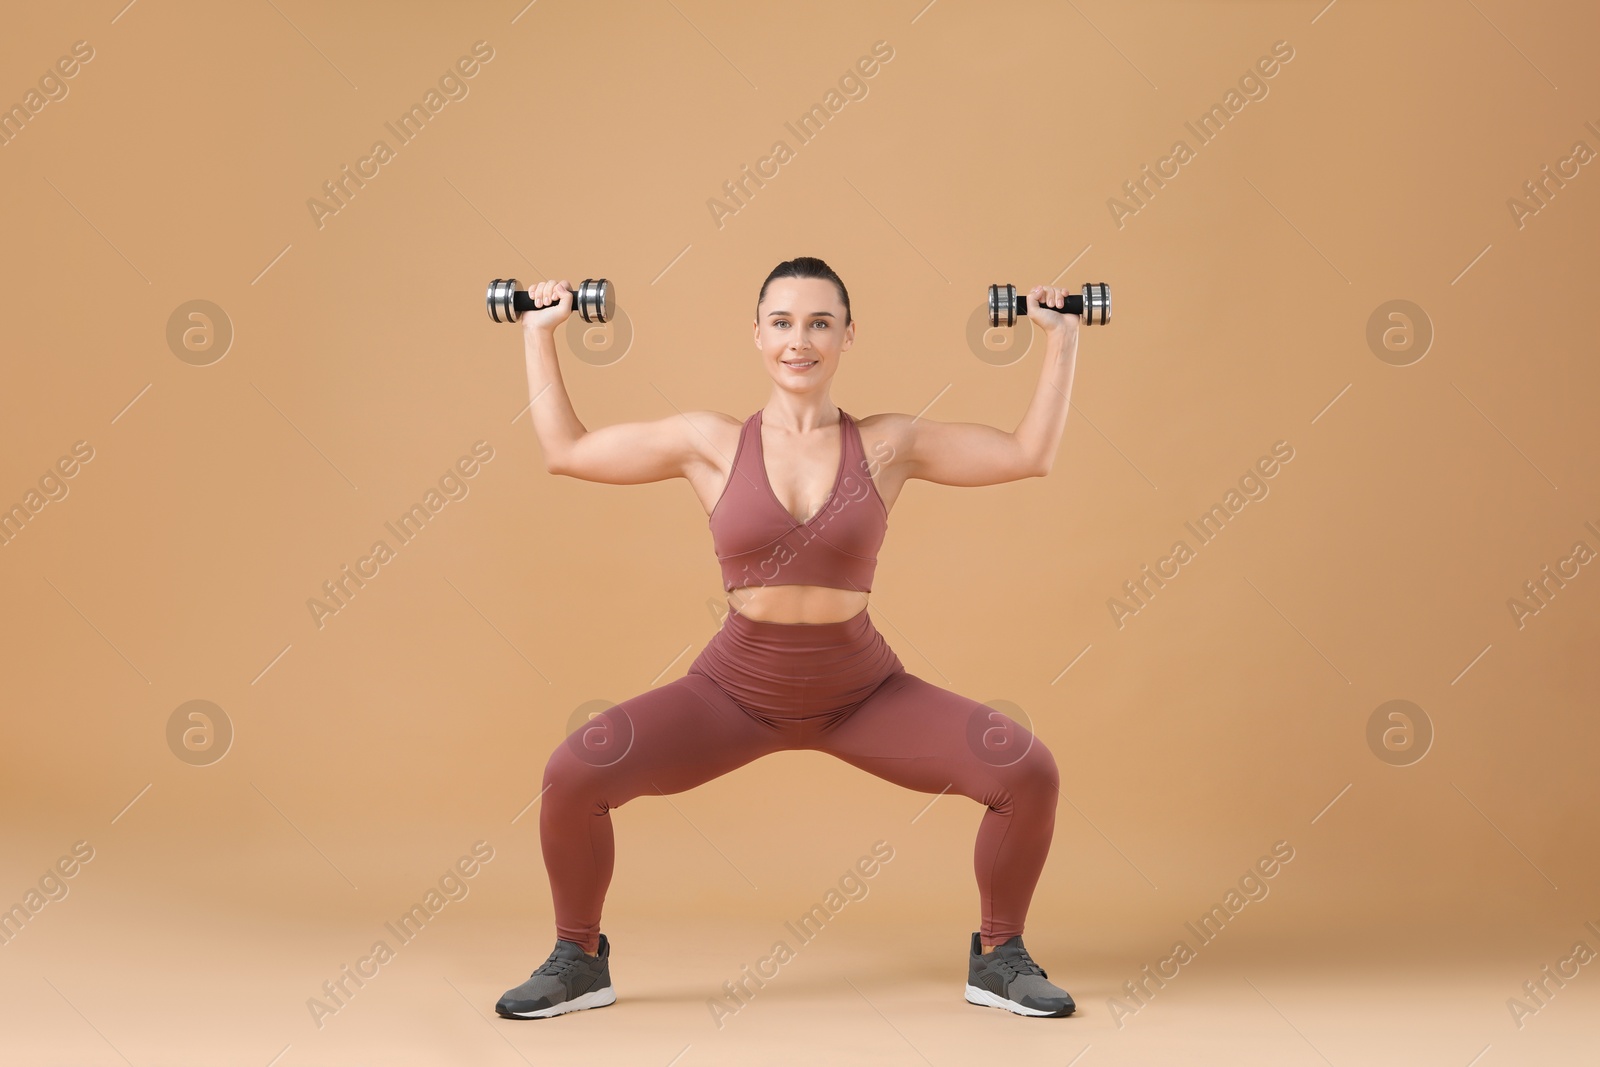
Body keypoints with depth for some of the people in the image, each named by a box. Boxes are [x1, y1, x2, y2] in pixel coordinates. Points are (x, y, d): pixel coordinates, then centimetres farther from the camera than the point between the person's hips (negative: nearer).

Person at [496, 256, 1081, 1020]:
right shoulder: (712, 443, -3)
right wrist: (539, 333, 7)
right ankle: (577, 962, 5)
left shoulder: (888, 445, -2)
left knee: (1028, 770, -18)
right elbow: (564, 449, 4)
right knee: (573, 772, -21)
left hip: (865, 692, 1)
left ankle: (997, 958, 7)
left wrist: (1062, 340, 2)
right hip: (734, 690, 0)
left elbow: (1030, 454, 4)